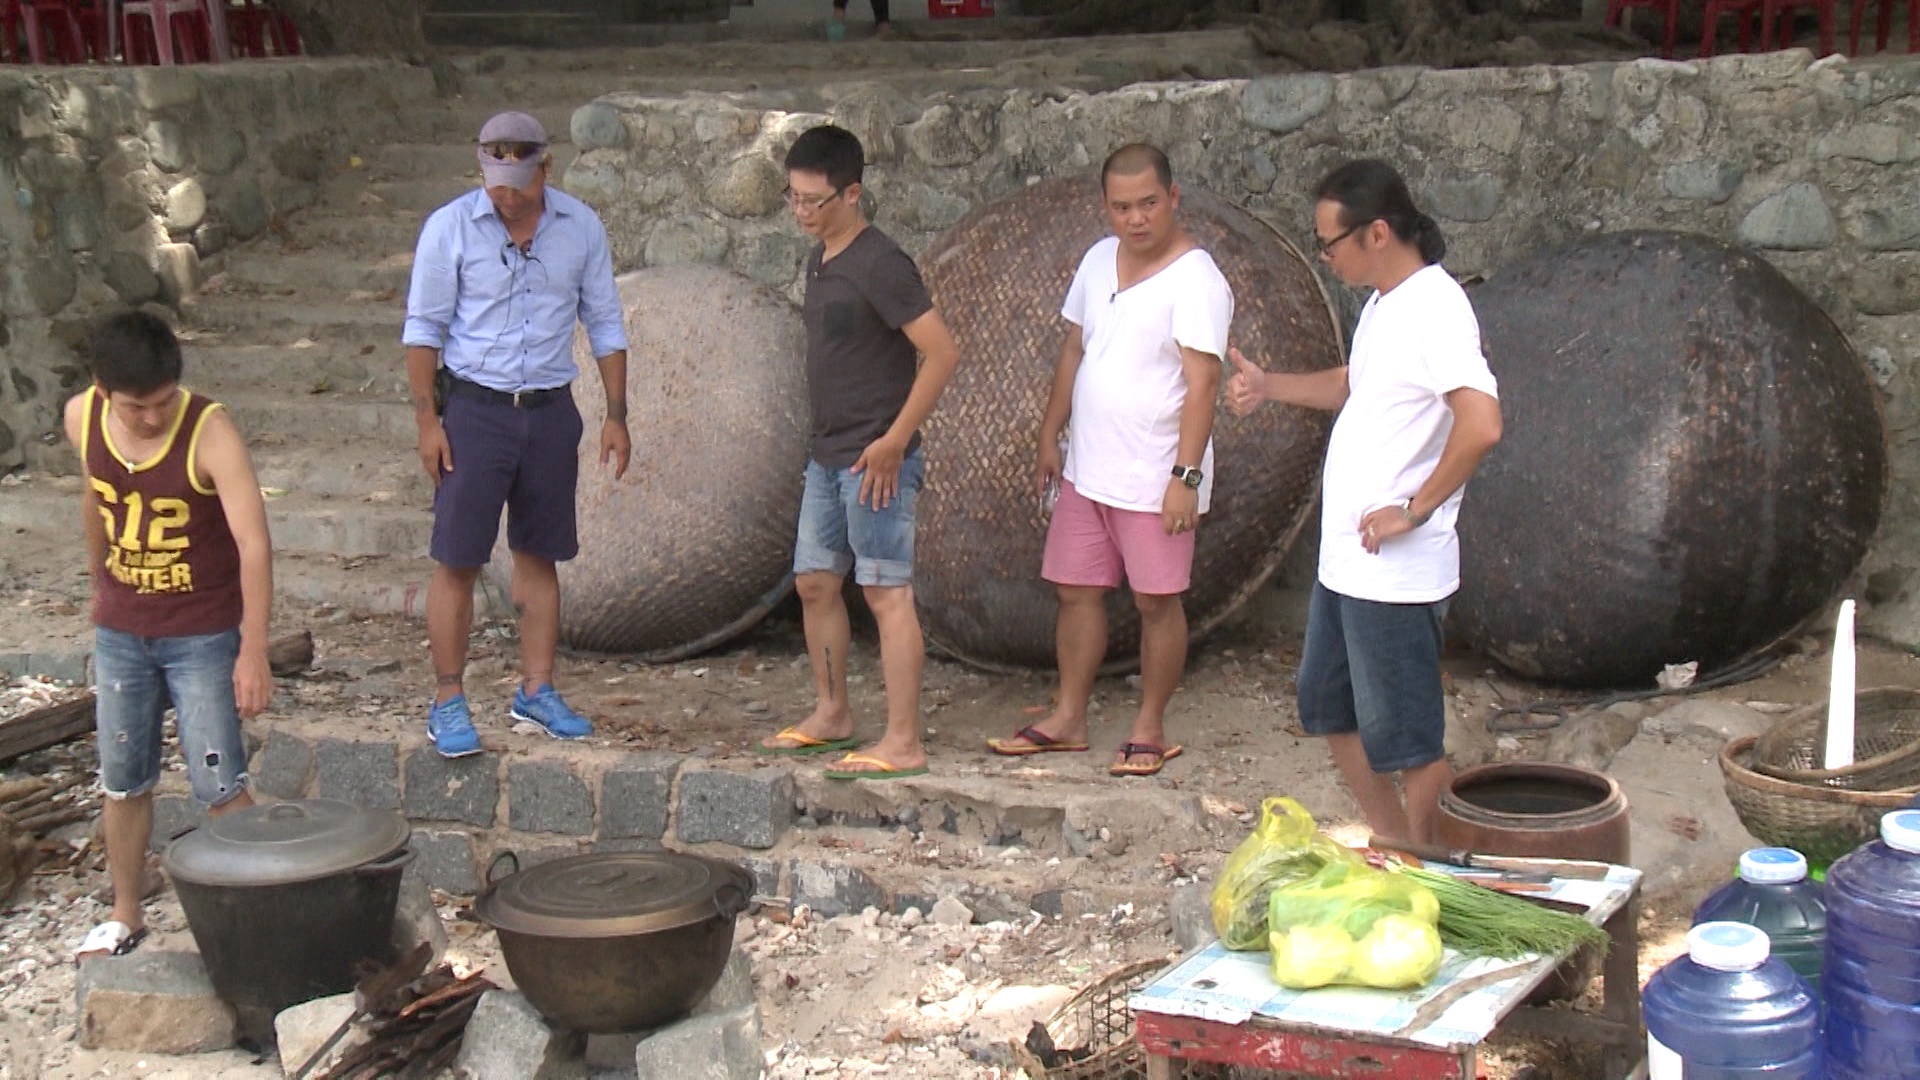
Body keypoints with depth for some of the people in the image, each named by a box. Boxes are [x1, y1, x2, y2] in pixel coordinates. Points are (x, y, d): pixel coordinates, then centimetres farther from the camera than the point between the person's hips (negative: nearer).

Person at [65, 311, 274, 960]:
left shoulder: (210, 432, -25)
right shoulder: (82, 419, -9)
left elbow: (254, 542, -28)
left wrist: (253, 652, -33)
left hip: (203, 635, -5)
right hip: (120, 632, 5)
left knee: (219, 786, -3)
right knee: (122, 782, 15)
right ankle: (125, 915, 31)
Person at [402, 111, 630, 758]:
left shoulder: (581, 227, 1)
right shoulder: (450, 228, -7)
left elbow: (605, 325, 8)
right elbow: (424, 329, -2)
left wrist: (616, 415, 4)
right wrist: (427, 419, -8)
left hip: (550, 411, 3)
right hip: (474, 408, -3)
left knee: (539, 556, 10)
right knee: (457, 559, -2)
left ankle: (536, 691, 20)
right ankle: (447, 703, 6)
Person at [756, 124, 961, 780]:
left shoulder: (879, 264, -16)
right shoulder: (821, 262, 13)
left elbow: (942, 353, -20)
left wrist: (894, 440, -19)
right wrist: (827, 442, 17)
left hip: (874, 461, -10)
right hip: (828, 455, 10)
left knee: (887, 593, -6)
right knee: (814, 582, 15)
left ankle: (903, 744, -3)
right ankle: (832, 715, 29)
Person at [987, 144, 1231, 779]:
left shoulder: (1195, 279, -15)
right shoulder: (1098, 261, 8)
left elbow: (1202, 382, -20)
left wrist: (1185, 476, -24)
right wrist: (1051, 435, 16)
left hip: (1154, 480, -7)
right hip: (1087, 470, 7)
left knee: (1156, 602, 3)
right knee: (1076, 590, 12)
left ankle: (1150, 728, 16)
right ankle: (1069, 719, 23)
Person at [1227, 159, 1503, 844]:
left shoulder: (1434, 308, -20)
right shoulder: (1383, 304, 11)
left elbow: (1481, 423, -32)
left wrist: (1416, 510, -23)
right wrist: (1269, 386, 14)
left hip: (1395, 571, -11)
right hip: (1345, 558, 11)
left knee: (1405, 737, 2)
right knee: (1330, 709, 21)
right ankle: (1391, 846, 35)